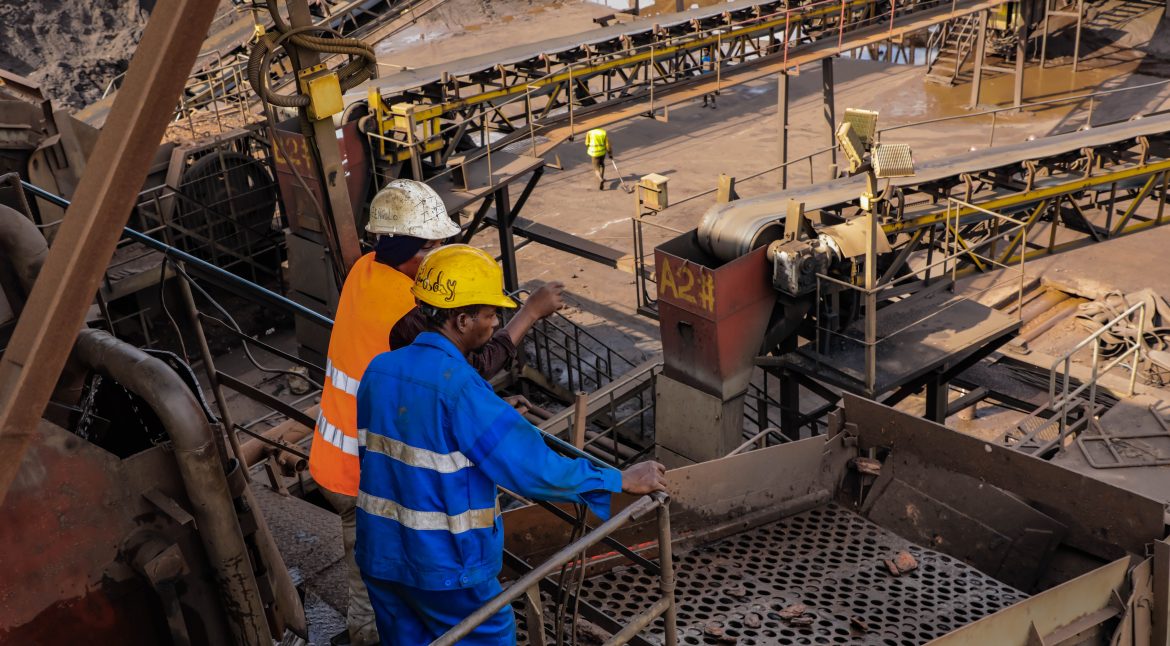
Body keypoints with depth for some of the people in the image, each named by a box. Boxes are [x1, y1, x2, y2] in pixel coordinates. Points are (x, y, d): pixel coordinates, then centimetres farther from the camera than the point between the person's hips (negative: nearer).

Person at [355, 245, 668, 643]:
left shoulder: (379, 369, -1)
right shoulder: (458, 388, -25)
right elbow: (532, 468, -26)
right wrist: (622, 480, -15)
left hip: (380, 557, 7)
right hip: (442, 566, -6)